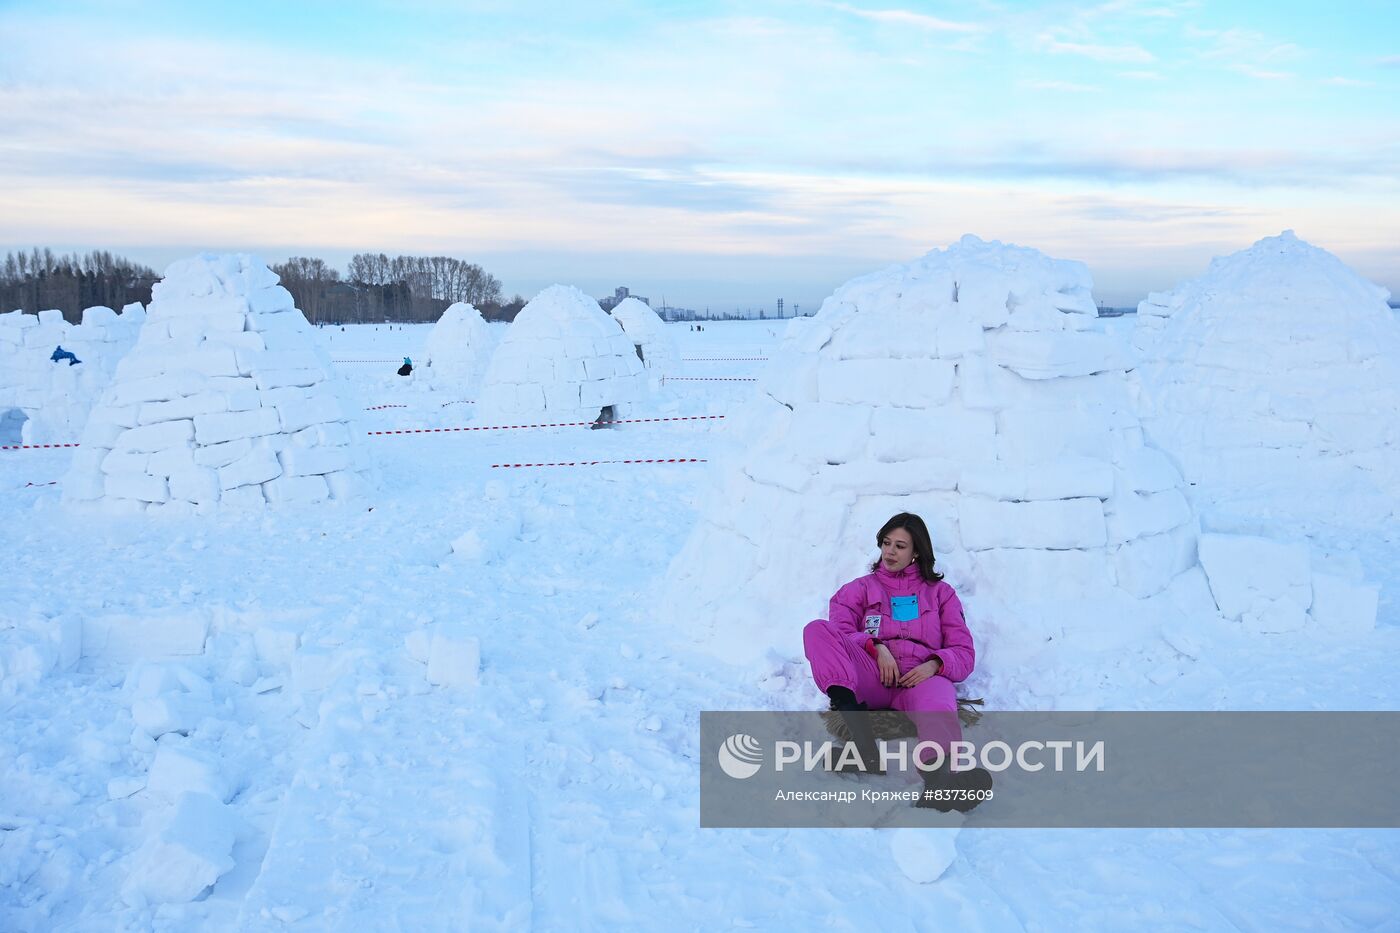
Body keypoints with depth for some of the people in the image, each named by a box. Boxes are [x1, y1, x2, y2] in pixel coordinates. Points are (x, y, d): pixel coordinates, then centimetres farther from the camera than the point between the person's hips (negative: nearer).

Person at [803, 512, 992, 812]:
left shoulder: (939, 592, 28)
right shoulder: (861, 588, 29)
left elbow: (964, 653, 15)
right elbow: (839, 634, 9)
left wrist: (934, 664, -9)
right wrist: (876, 647, -11)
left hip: (921, 675, -1)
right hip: (872, 675, 1)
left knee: (937, 706, -40)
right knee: (818, 629, -28)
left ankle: (940, 778, -75)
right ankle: (861, 736, -49)